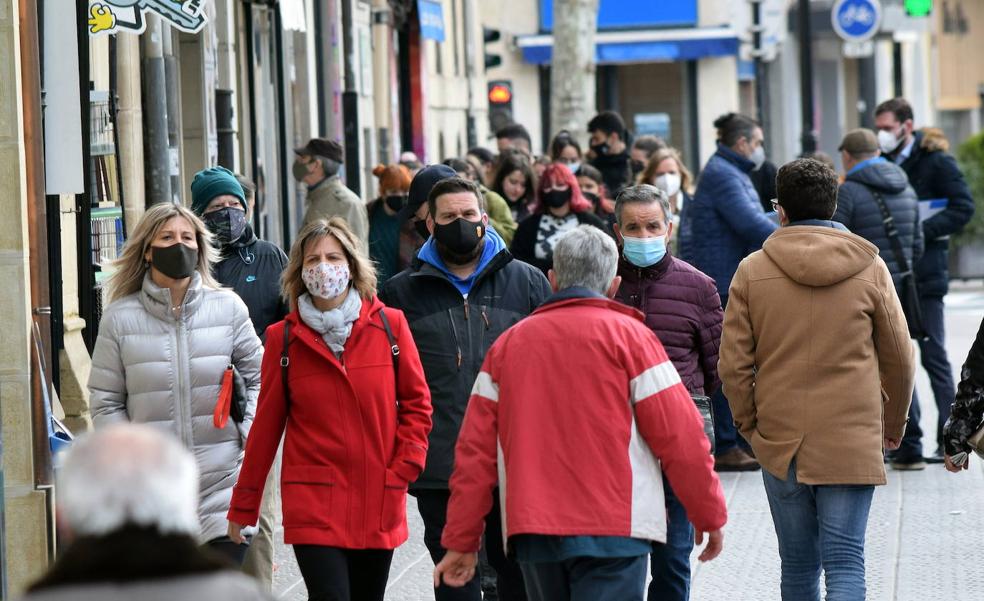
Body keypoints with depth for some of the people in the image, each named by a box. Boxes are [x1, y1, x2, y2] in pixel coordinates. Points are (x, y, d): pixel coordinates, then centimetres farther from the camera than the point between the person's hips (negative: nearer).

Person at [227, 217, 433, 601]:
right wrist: (243, 506, 8)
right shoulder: (285, 338, 1)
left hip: (379, 503, 2)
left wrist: (403, 469, -4)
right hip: (312, 502, -2)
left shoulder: (389, 325, 2)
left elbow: (416, 403, 7)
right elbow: (266, 425, 6)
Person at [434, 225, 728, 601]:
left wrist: (461, 541, 11)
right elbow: (679, 437, -3)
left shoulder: (508, 344, 12)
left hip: (533, 534, 4)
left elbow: (476, 449, 8)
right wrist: (709, 515, 8)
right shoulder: (628, 334, 0)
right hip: (614, 529, -4)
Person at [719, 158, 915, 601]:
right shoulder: (870, 269, -2)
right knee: (845, 563, -4)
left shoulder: (752, 271, -1)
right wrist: (894, 423, 20)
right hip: (851, 442, -1)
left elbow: (733, 364, -2)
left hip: (779, 438, 1)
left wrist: (749, 423, 13)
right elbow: (899, 359, 5)